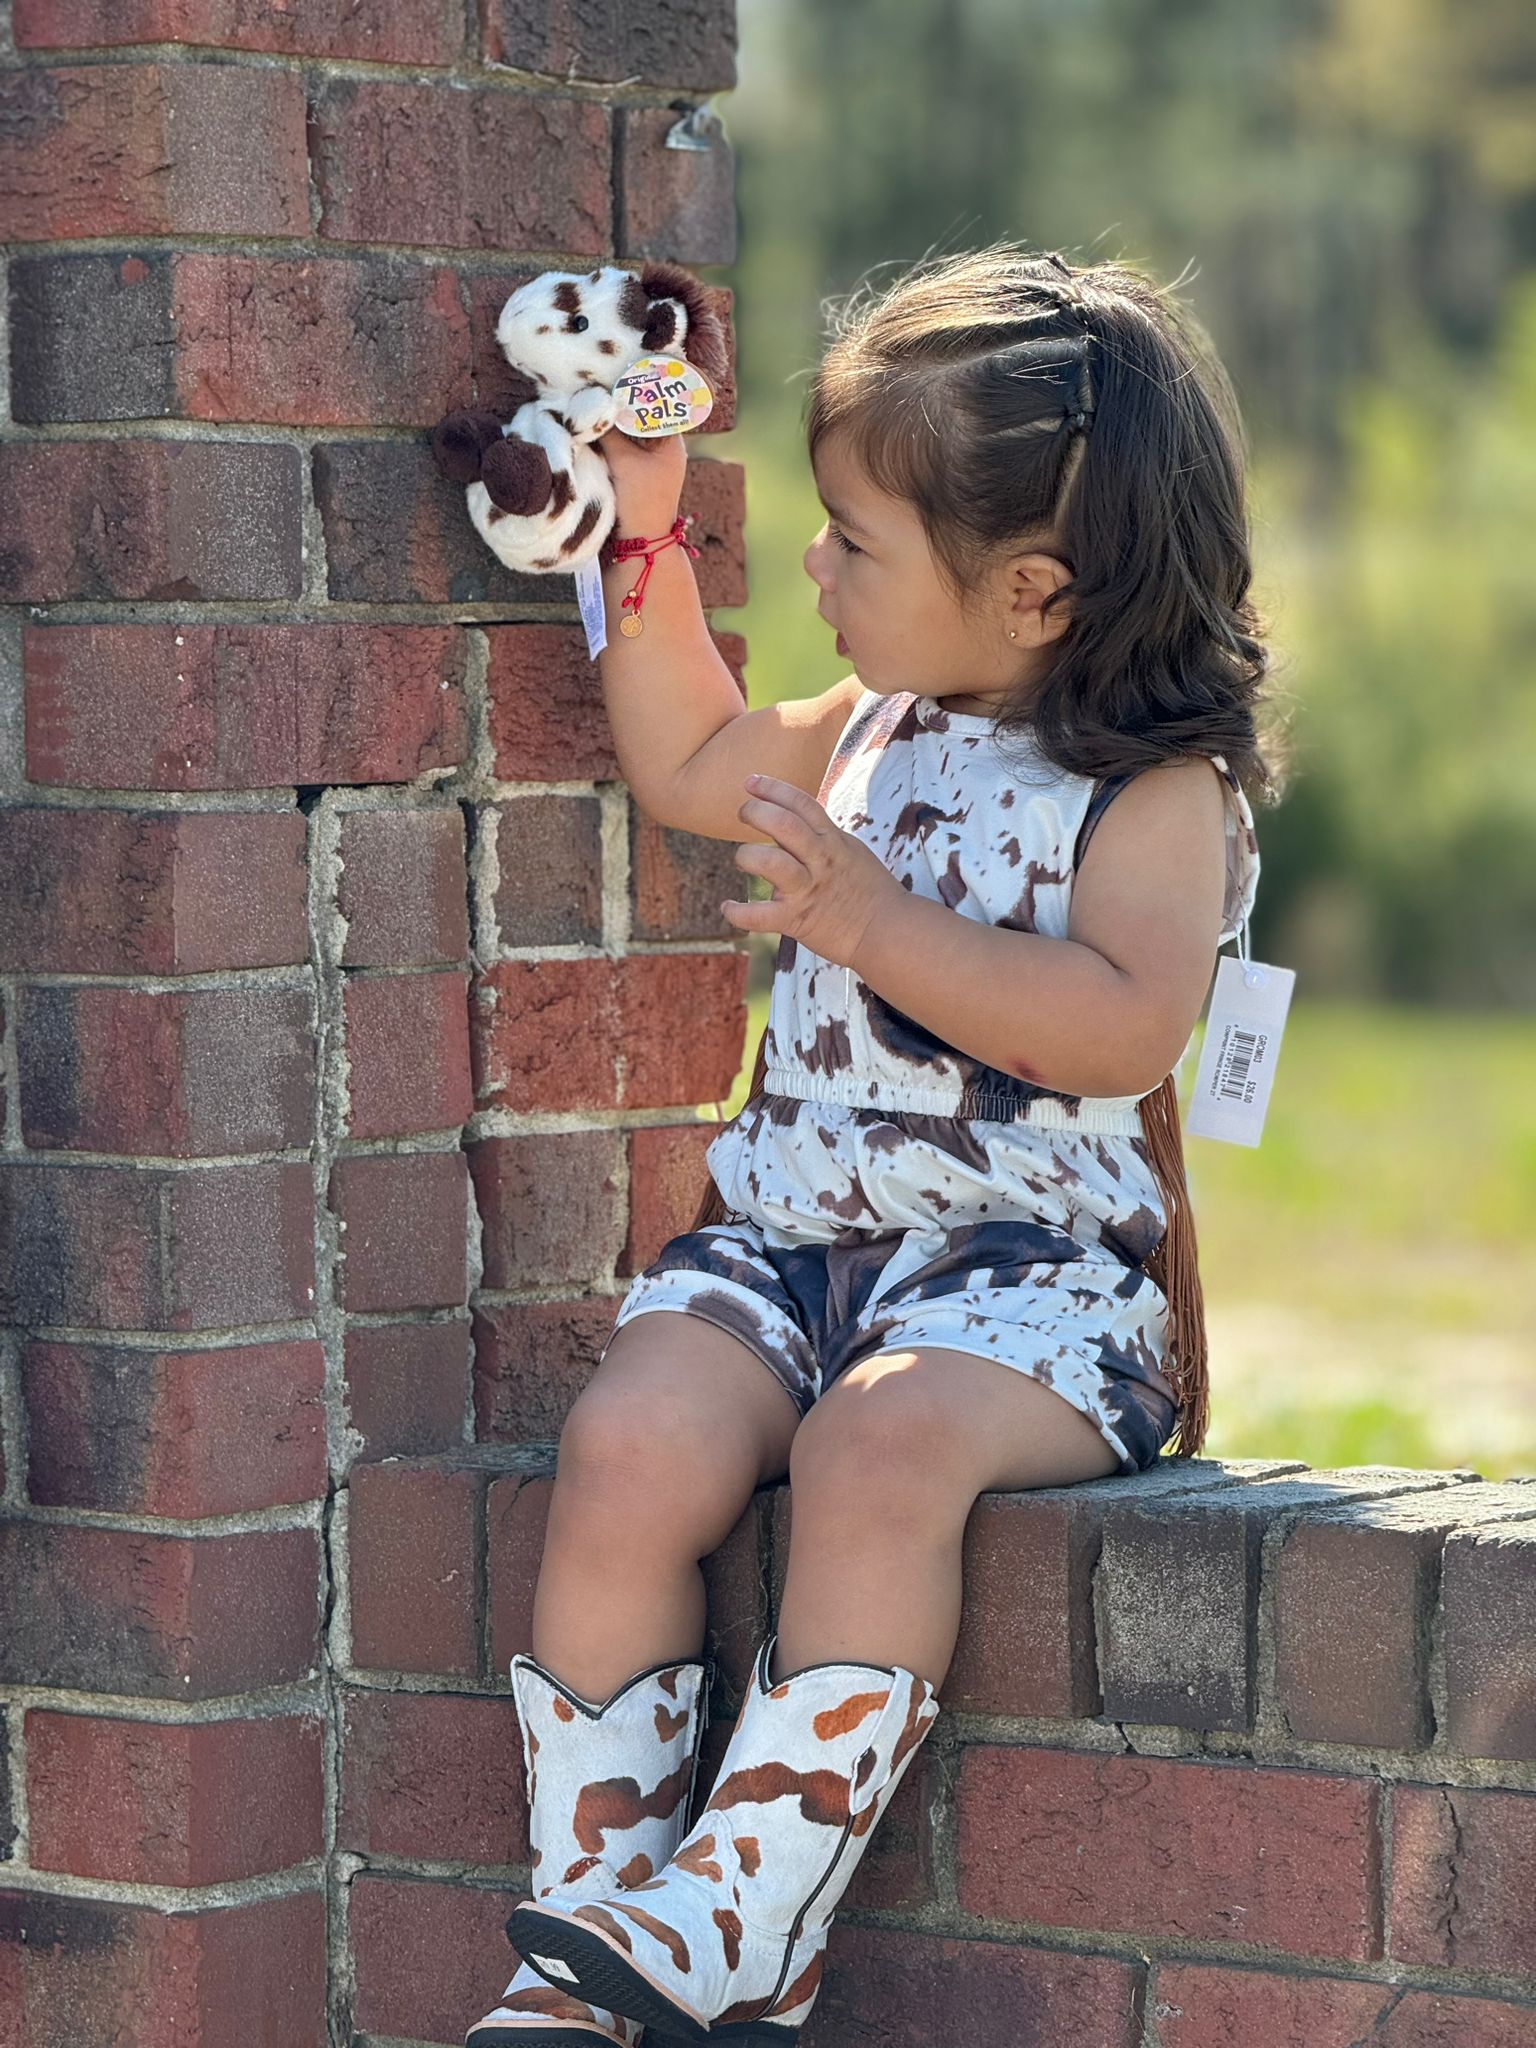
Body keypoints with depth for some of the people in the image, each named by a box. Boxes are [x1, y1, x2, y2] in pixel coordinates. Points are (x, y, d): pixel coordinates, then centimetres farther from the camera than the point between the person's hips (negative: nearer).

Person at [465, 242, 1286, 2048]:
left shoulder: (1160, 792, -5)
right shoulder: (876, 730, 18)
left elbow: (1126, 1028, -20)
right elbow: (692, 769, 36)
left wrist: (877, 920, -23)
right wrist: (645, 539, 29)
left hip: (1032, 1255, -6)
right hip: (782, 1228, 6)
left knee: (883, 1443, -37)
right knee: (631, 1443, -24)